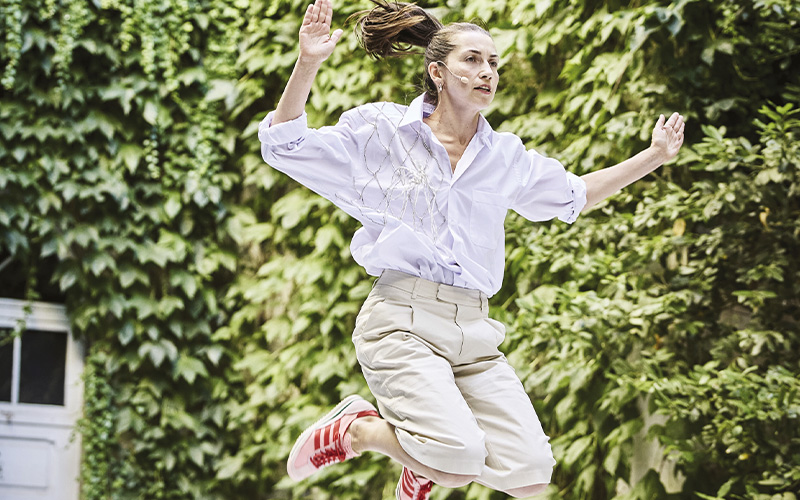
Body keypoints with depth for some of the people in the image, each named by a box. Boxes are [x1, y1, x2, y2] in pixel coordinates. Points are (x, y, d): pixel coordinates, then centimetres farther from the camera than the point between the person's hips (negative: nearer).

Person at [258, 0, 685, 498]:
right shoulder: (382, 130, 4)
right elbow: (284, 144, -1)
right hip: (403, 323, -5)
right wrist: (308, 64, -15)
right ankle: (353, 429, 4)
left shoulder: (506, 155, 16)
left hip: (474, 331, 5)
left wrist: (654, 156, 27)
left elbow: (573, 195, 33)